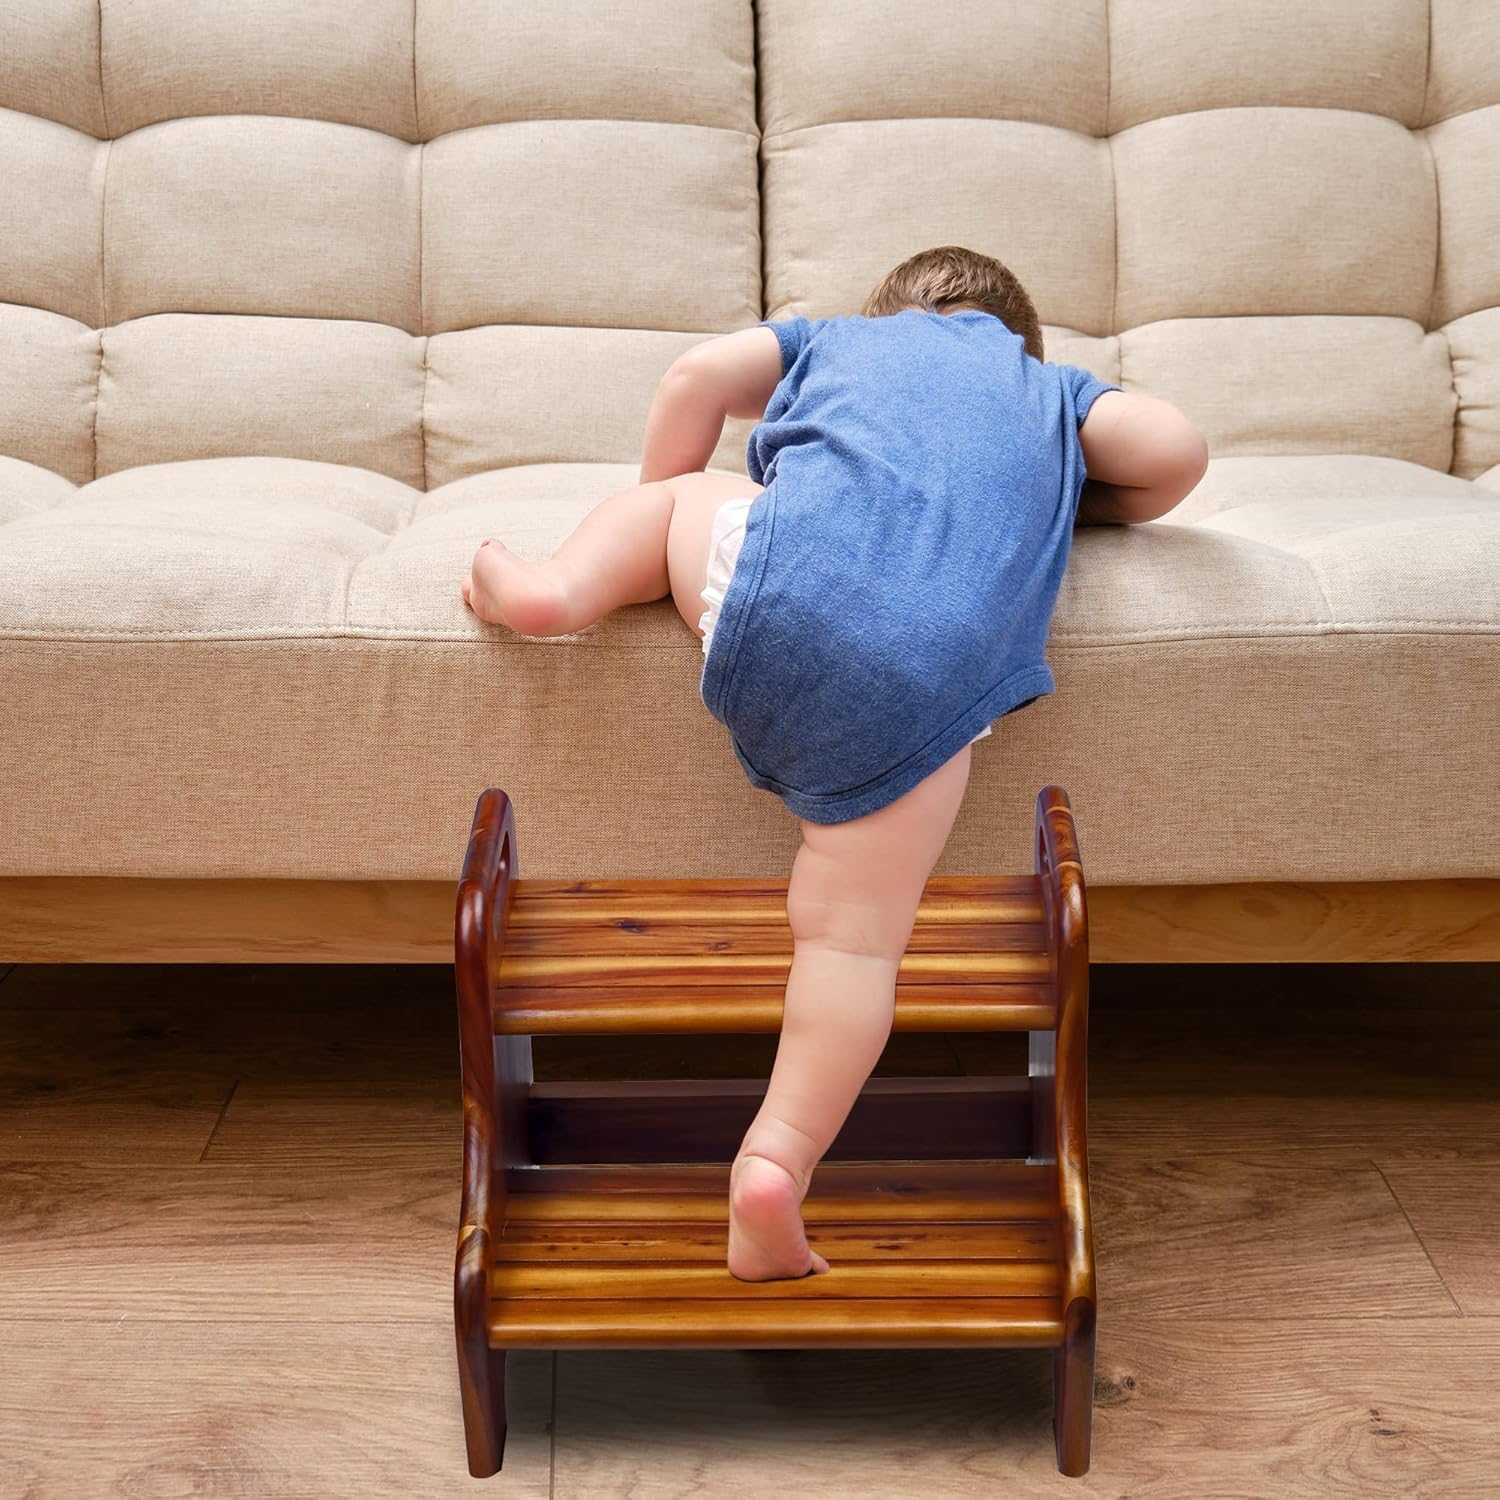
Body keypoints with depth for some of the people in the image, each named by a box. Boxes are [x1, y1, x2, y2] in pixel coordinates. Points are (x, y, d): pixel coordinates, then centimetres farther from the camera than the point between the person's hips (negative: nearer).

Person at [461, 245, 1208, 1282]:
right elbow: (1178, 448, 19)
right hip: (932, 677, 0)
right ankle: (779, 1158, -10)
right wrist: (1081, 506, 39)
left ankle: (557, 586, 11)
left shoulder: (838, 336, 33)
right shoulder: (1054, 389, 34)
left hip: (781, 583, 0)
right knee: (854, 934, 4)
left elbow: (701, 375, 20)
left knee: (685, 490, 32)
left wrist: (653, 551, 33)